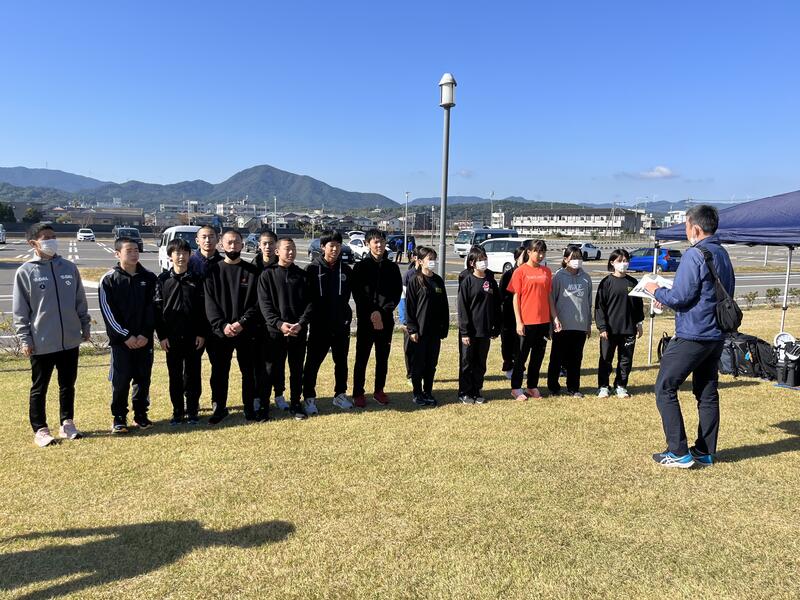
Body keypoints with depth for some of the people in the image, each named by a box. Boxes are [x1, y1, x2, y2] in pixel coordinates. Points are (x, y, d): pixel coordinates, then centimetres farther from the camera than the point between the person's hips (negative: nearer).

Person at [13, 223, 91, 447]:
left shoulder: (69, 267, 4)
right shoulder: (25, 272, -6)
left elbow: (80, 300, 11)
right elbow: (20, 310, -4)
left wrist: (85, 326, 11)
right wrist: (24, 338, -7)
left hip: (70, 340, 4)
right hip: (41, 343, -3)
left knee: (68, 385, 14)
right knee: (39, 388, 8)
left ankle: (67, 423, 27)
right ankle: (40, 430, 19)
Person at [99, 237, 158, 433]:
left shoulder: (149, 278, 4)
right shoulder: (108, 280, -2)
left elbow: (152, 308, 2)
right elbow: (108, 312, -6)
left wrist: (146, 334, -8)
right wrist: (126, 336, -12)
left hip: (144, 339, 2)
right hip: (120, 339, -2)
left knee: (143, 378, 9)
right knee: (120, 380, 2)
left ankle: (141, 414, 21)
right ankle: (119, 417, 15)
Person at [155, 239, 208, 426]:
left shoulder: (196, 279, 2)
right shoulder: (163, 279, 2)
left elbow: (203, 308, 1)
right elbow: (158, 308, 1)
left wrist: (202, 333, -4)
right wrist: (161, 335, -4)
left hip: (193, 336, 0)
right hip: (171, 337, 0)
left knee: (193, 374, 5)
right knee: (175, 375, 8)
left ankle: (192, 412, 15)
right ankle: (177, 412, 18)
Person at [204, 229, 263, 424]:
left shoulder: (252, 271, 3)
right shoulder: (213, 271, 5)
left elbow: (257, 302, -2)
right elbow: (210, 303, -2)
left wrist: (242, 323, -15)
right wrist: (222, 325, -15)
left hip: (247, 331, 0)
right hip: (219, 332, 1)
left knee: (249, 371, 6)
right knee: (219, 372, 8)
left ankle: (250, 408, 19)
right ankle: (219, 407, 23)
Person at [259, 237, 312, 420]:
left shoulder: (302, 275, 6)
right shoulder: (267, 275, 2)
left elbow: (309, 303, 2)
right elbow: (264, 304, -6)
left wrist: (301, 323, -13)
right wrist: (279, 323, -18)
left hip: (299, 331, 2)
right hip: (275, 331, -1)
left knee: (297, 370, 8)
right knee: (274, 369, 3)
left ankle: (295, 403, 19)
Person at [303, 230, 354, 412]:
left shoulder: (346, 270, 4)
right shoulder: (312, 269, -5)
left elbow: (347, 296, 11)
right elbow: (306, 297, -4)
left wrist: (344, 315, 3)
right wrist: (310, 317, -8)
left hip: (341, 325, 3)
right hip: (319, 326, -3)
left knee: (341, 361, 13)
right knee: (313, 362, 3)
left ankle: (340, 394, 27)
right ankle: (309, 397, 17)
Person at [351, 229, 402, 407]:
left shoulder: (392, 267, 7)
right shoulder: (361, 267, -1)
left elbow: (397, 292, 2)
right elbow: (357, 294, -7)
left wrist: (383, 311, -11)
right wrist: (372, 313, -16)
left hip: (386, 319, 3)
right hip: (365, 319, -3)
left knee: (383, 358, 11)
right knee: (362, 358, 3)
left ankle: (379, 391, 24)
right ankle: (358, 393, 13)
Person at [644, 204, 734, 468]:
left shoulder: (695, 255, -16)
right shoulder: (723, 255, 13)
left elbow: (679, 297, -20)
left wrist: (658, 291, 1)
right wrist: (669, 295, 16)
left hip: (691, 336, -9)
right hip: (716, 336, 9)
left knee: (665, 389, 0)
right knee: (708, 393, 14)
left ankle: (679, 452, 0)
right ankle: (705, 452, 21)